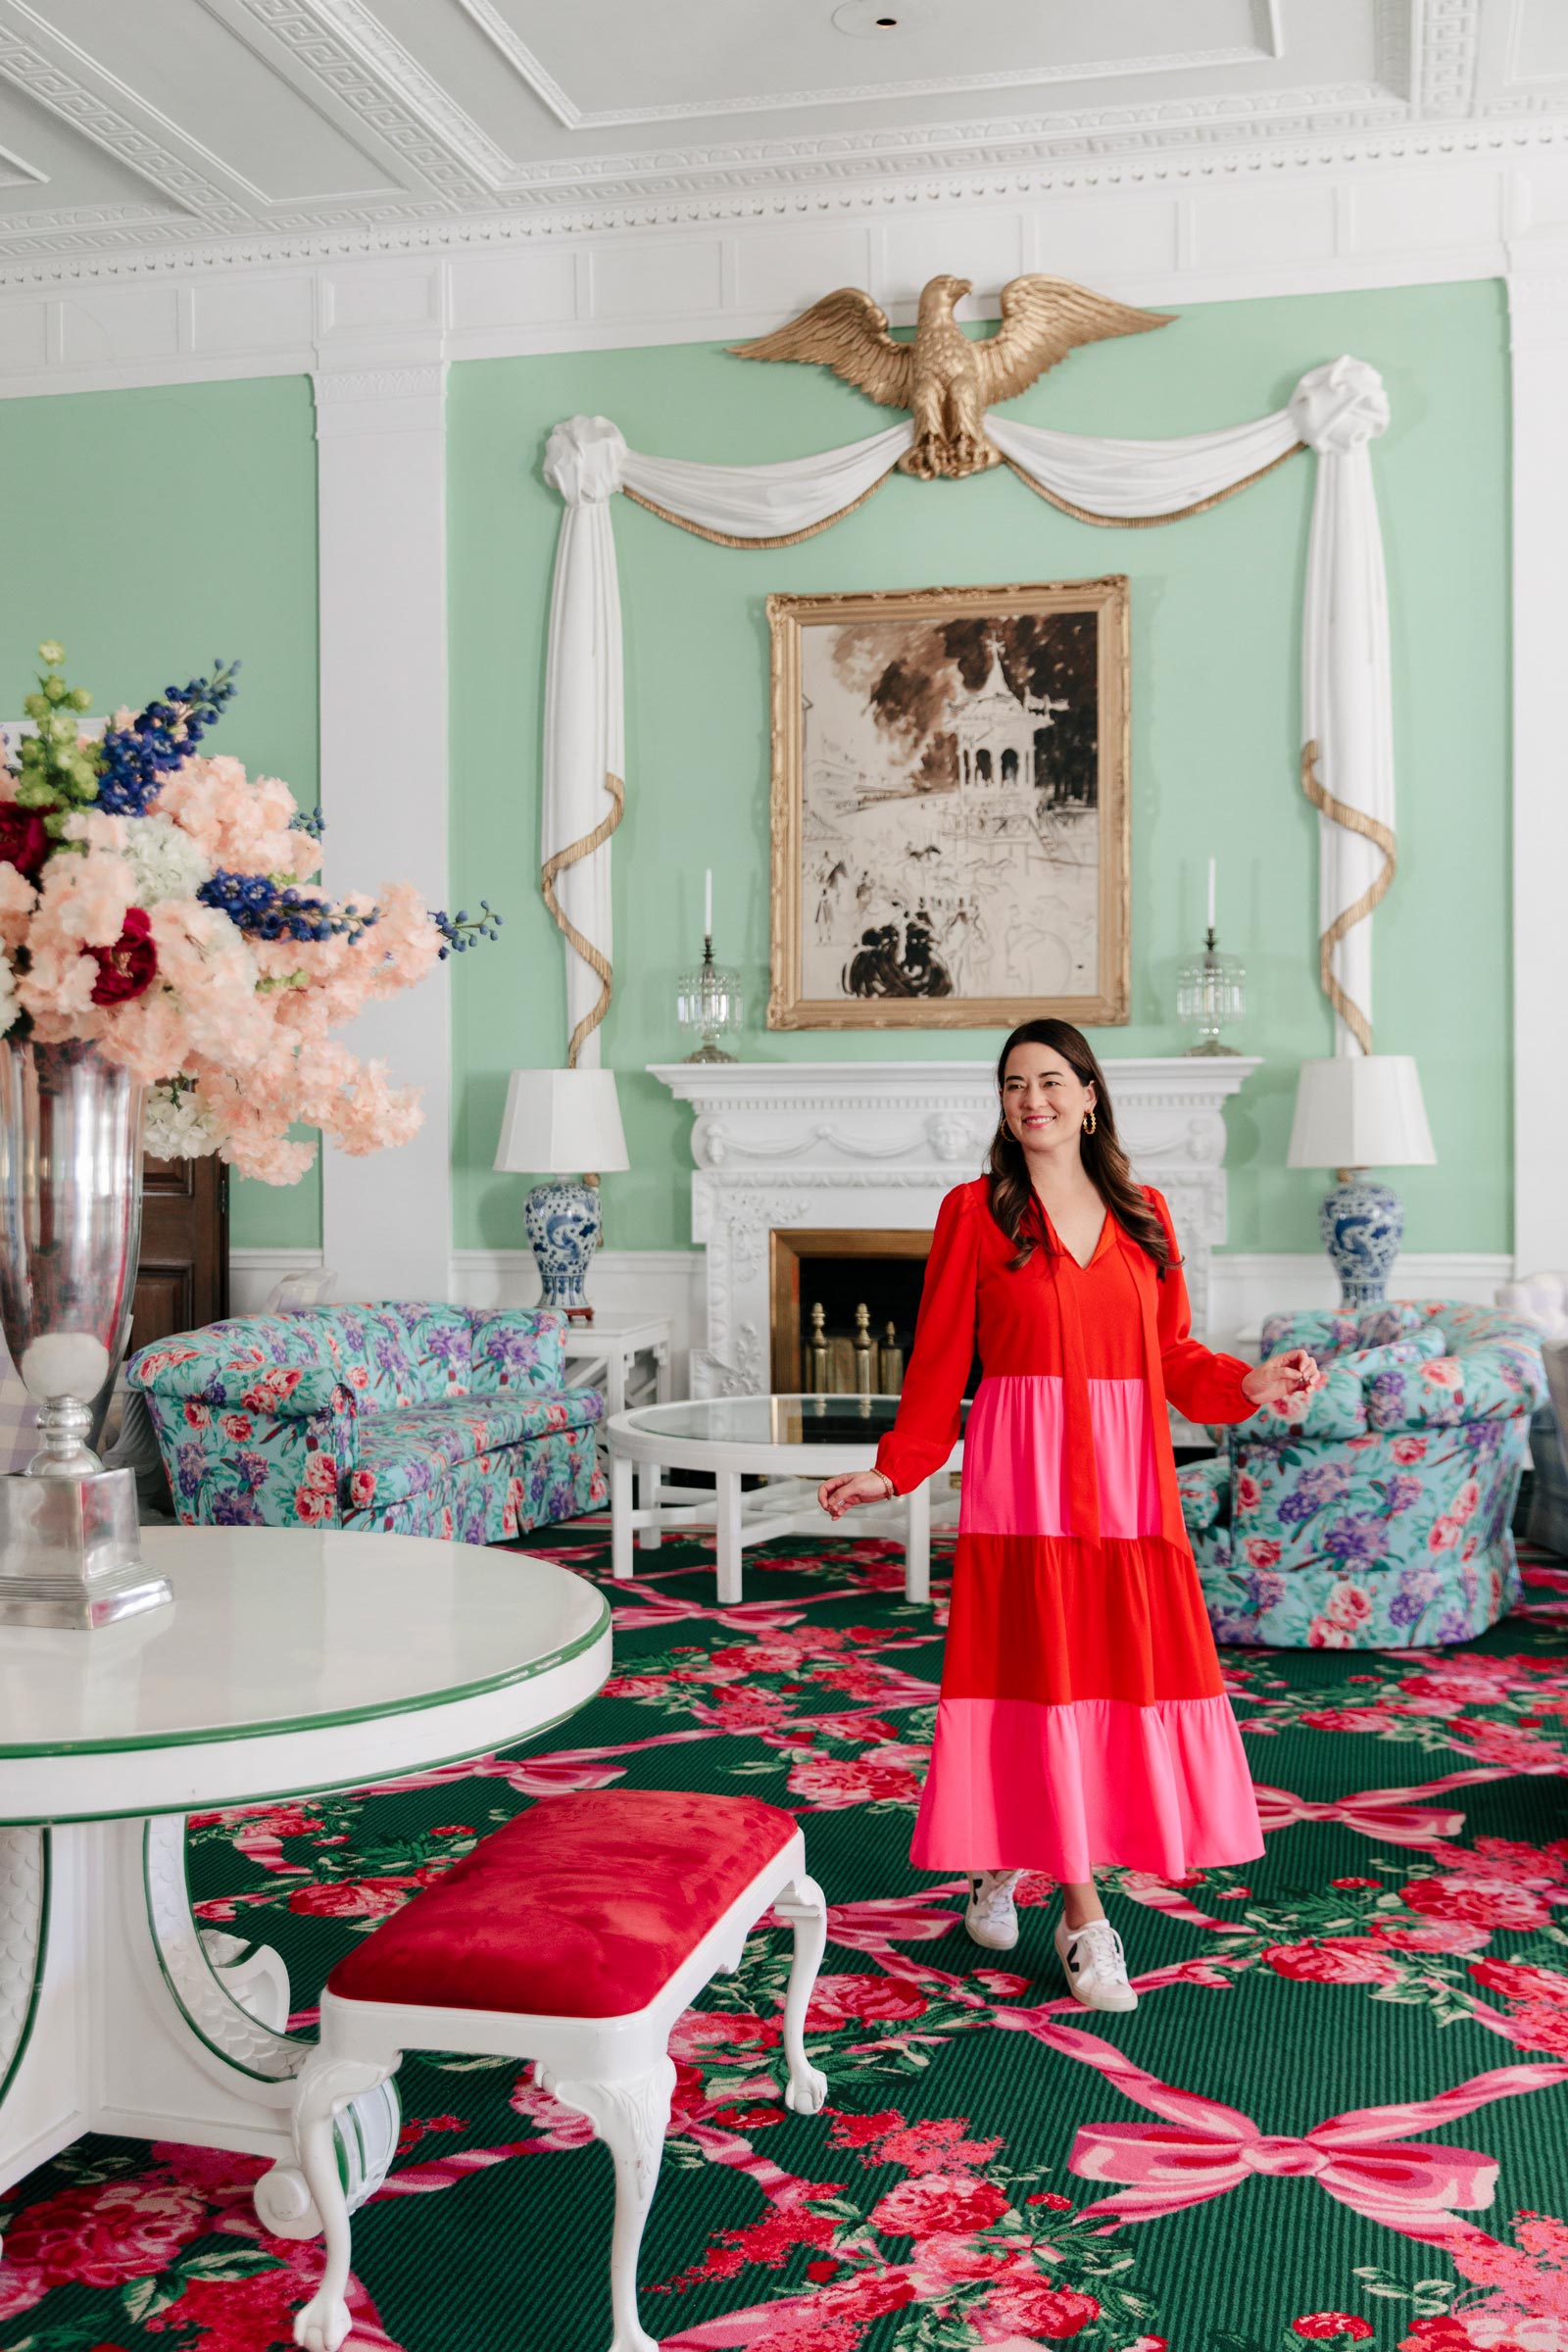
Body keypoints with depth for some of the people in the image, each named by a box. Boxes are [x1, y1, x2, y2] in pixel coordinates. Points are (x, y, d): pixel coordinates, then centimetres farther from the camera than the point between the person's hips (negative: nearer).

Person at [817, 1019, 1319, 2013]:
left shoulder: (1144, 1213, 10)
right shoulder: (975, 1212, 1)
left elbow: (1174, 1352, 13)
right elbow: (940, 1359, 2)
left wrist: (1249, 1383, -4)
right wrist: (893, 1471, -2)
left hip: (1125, 1478, 4)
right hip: (1021, 1475, -3)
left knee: (1123, 1670, 4)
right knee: (1040, 1672, -3)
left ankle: (1011, 1859, 26)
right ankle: (1083, 1915, 8)